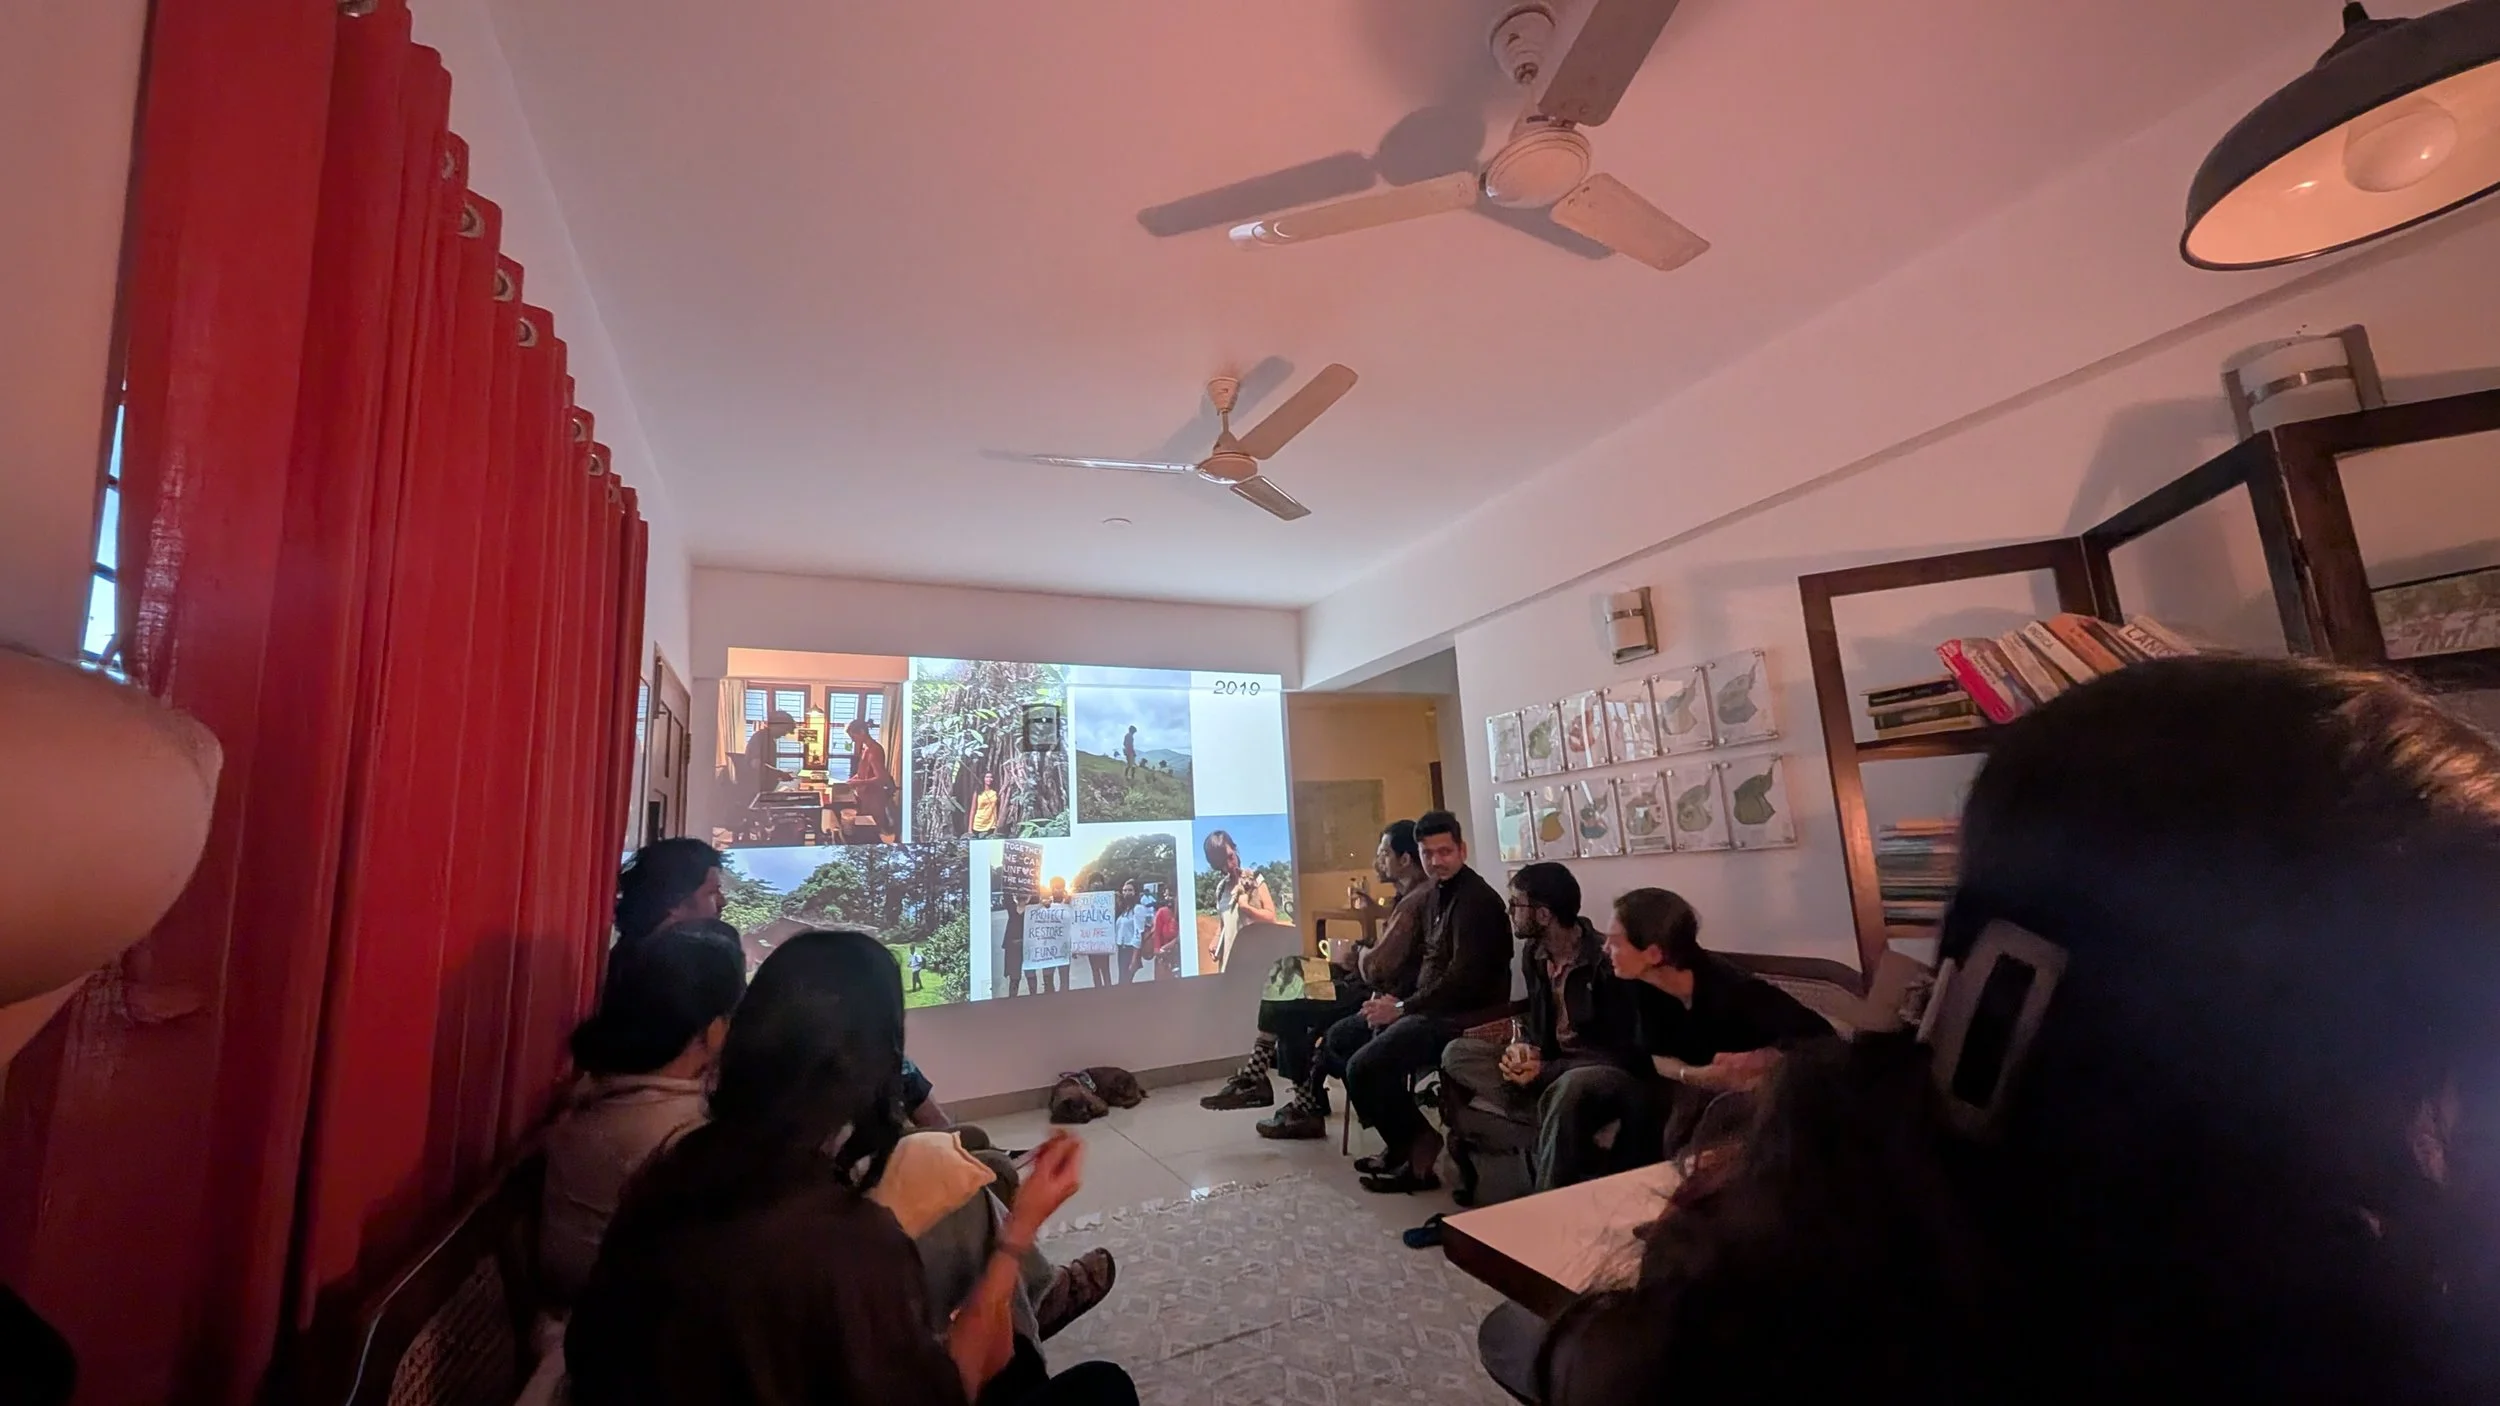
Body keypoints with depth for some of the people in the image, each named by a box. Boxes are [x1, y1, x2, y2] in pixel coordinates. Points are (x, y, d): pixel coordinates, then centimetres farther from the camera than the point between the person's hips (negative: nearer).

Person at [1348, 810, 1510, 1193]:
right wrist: (1395, 1000, 3)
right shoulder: (1439, 893, 12)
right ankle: (1401, 1142, 18)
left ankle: (1418, 1146, 2)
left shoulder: (1476, 900, -18)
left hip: (1463, 1018, -10)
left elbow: (1463, 979, -24)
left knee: (1362, 1068, -20)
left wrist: (1402, 1009, -17)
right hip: (1432, 1009, 10)